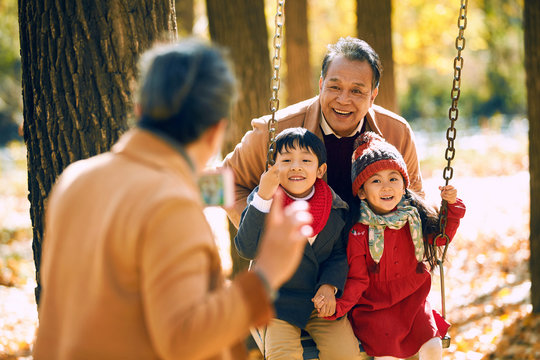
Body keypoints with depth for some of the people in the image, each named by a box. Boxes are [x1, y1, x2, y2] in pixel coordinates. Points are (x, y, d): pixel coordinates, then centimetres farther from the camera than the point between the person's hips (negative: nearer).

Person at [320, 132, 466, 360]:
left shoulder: (414, 218, 0)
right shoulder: (358, 231, -14)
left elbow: (441, 236, 17)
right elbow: (357, 279, -10)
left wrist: (452, 205, 3)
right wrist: (338, 306, -24)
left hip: (412, 300, 4)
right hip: (373, 306, -4)